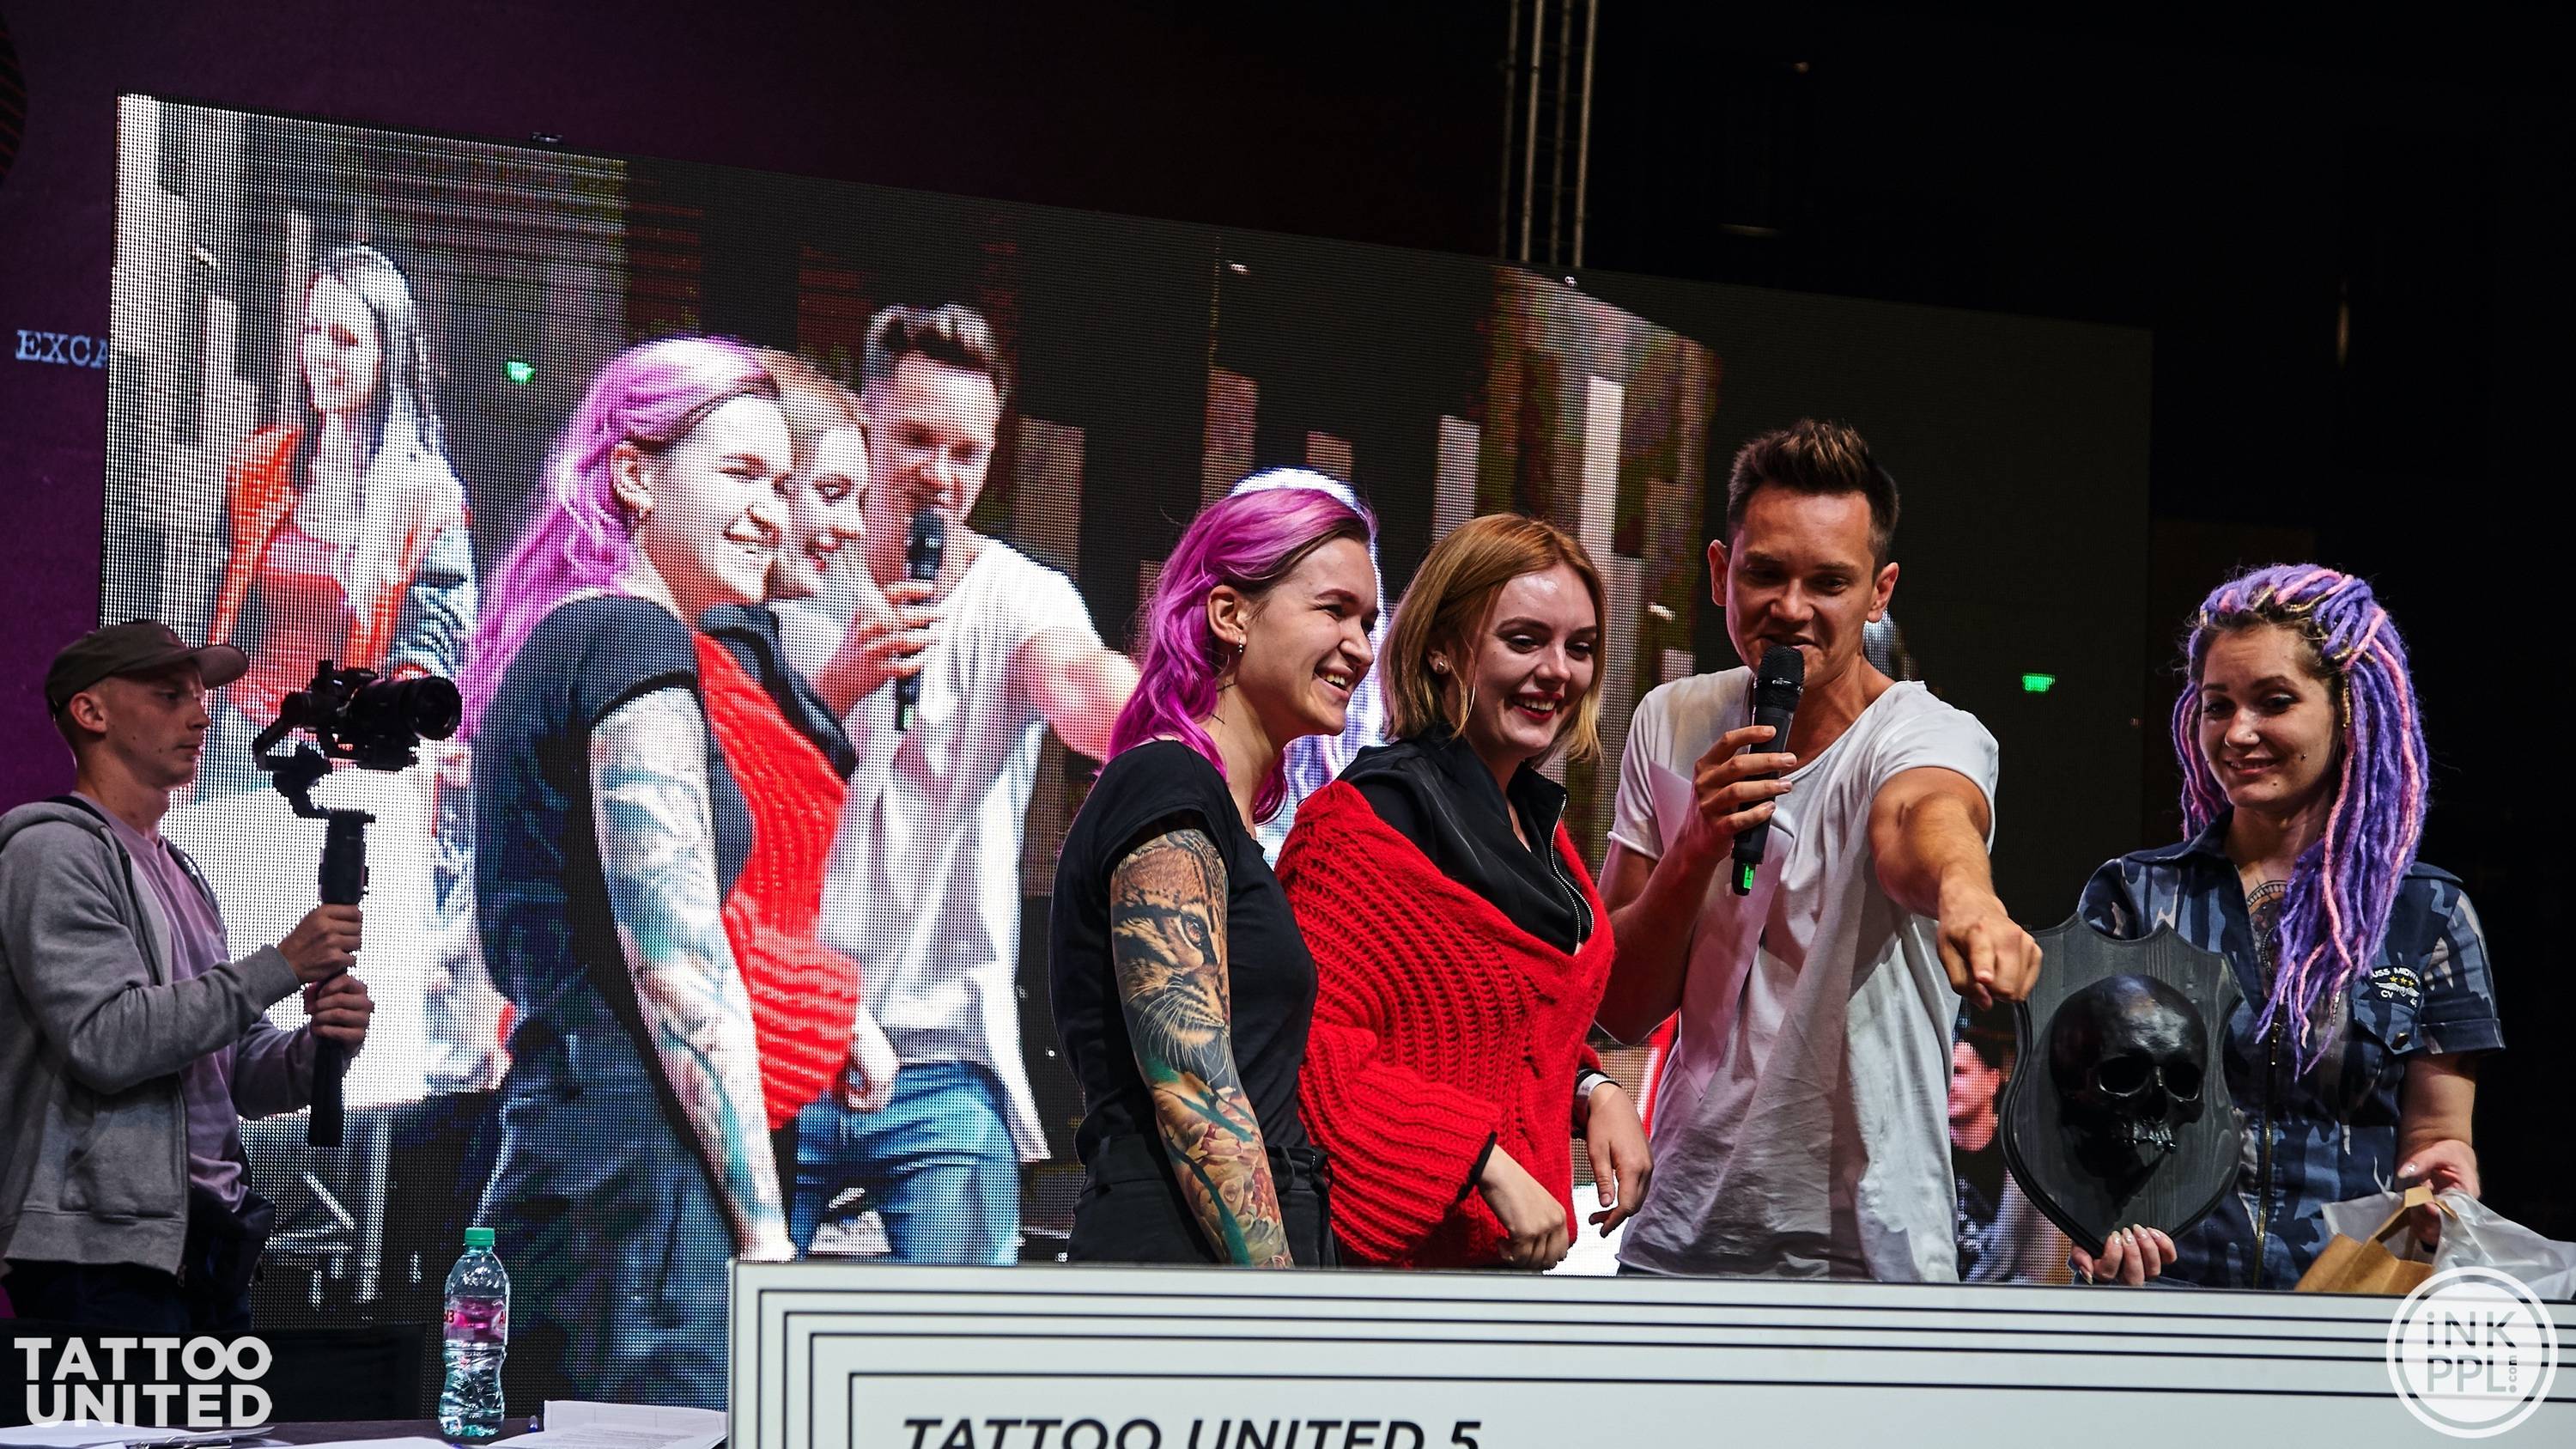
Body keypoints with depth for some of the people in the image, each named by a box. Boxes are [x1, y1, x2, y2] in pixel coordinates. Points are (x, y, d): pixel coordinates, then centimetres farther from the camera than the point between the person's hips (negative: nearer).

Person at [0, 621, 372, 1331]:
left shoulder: (180, 874, 21)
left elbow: (240, 1074, 18)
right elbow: (105, 1041, -19)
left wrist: (313, 1050, -5)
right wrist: (279, 967, -16)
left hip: (210, 1244, 8)